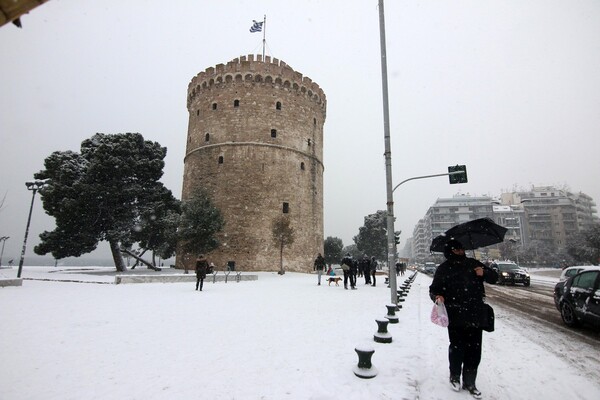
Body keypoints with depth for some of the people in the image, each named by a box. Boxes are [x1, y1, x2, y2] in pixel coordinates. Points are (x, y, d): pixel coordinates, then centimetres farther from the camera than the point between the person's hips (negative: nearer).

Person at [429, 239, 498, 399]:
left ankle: (470, 382, 25)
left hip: (475, 315, 3)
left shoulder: (473, 264, 8)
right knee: (457, 348, 7)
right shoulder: (444, 269, 1)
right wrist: (437, 296, -19)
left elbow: (494, 277, 13)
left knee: (474, 350, 7)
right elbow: (434, 289, 3)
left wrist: (484, 273, -8)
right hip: (455, 317, -2)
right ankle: (455, 376, 32)